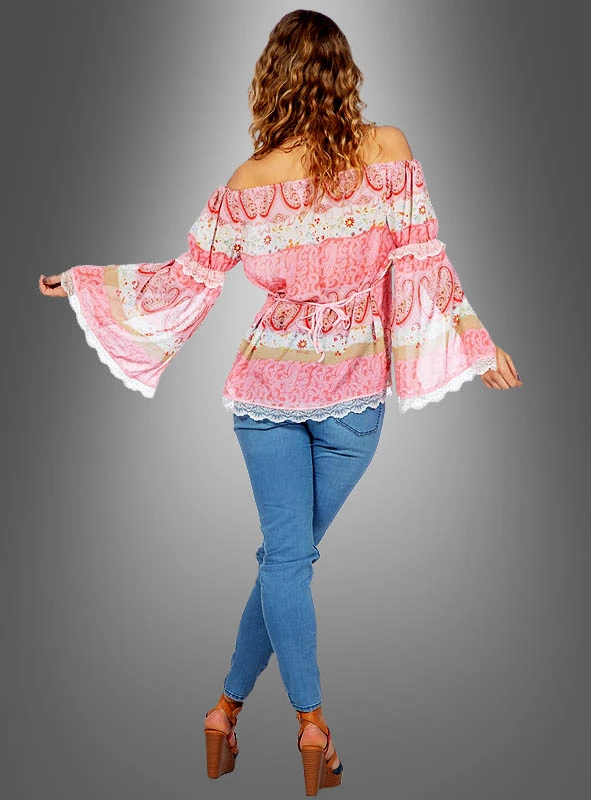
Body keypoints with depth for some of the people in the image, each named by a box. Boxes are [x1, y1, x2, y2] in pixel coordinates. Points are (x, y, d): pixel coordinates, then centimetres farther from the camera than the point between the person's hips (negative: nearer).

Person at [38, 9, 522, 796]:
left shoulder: (247, 183, -8)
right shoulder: (389, 149, -8)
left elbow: (187, 281, 0)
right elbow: (423, 261, -7)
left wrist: (82, 280, 14)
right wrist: (478, 345, 4)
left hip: (268, 384, 0)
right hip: (353, 390, 0)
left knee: (285, 554, 7)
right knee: (292, 554, 11)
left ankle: (312, 721, 9)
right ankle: (232, 701, 22)